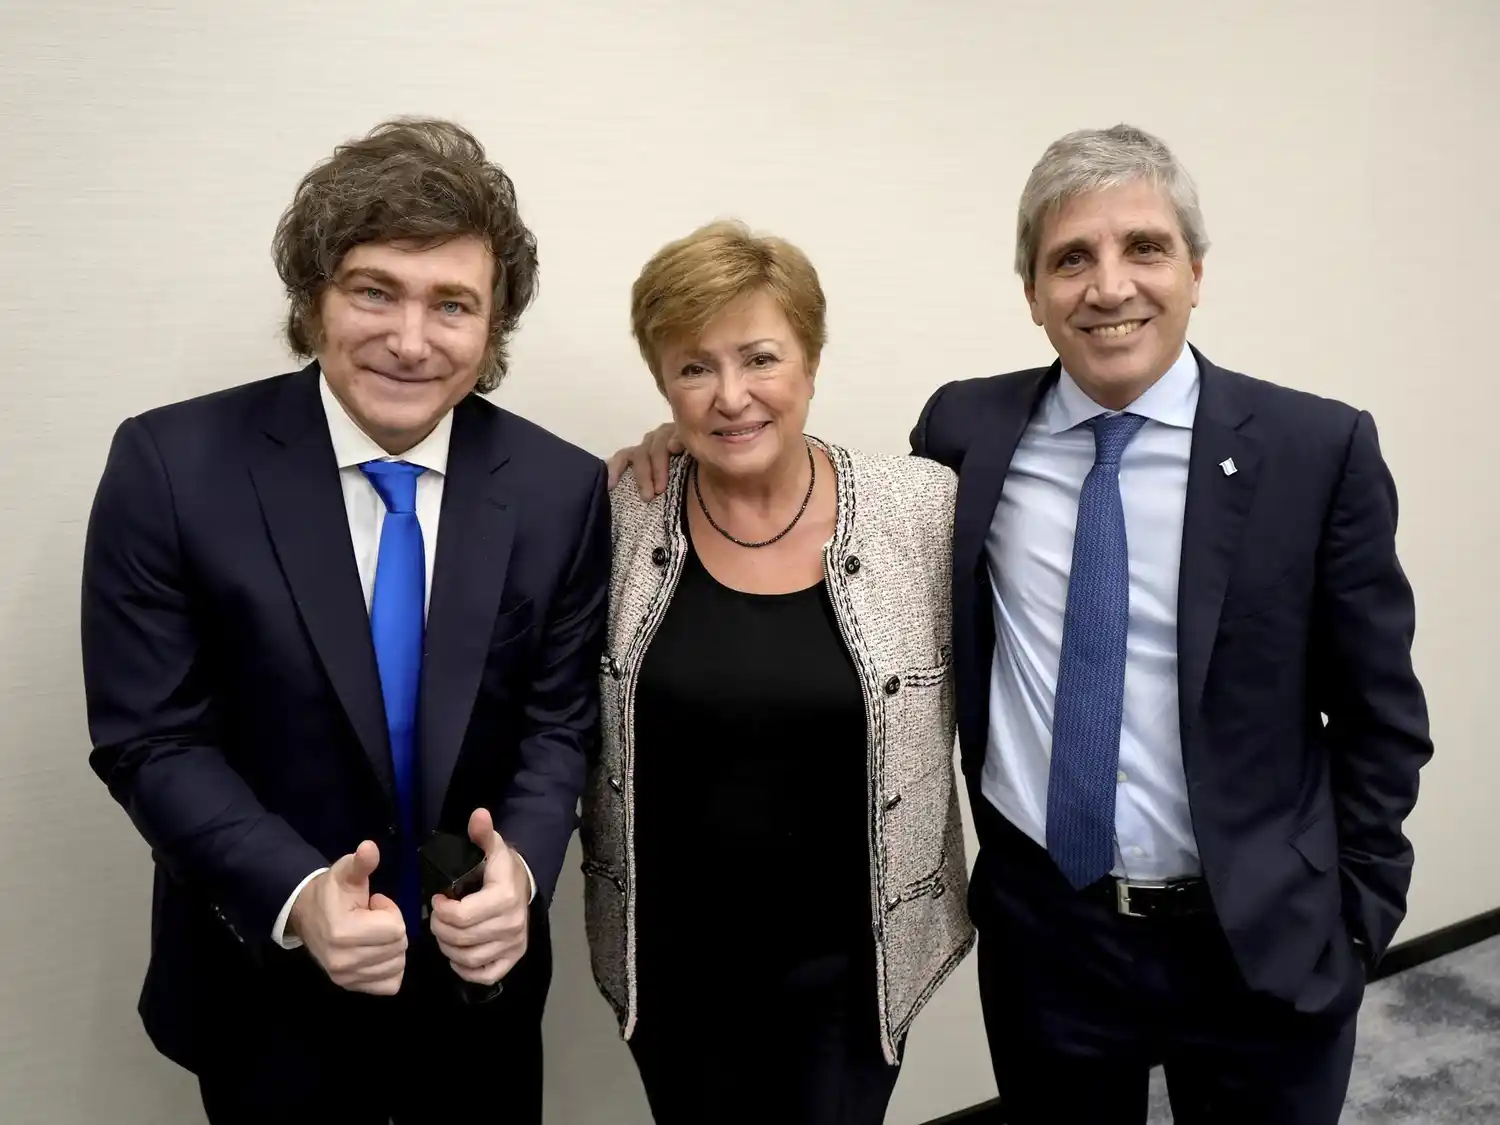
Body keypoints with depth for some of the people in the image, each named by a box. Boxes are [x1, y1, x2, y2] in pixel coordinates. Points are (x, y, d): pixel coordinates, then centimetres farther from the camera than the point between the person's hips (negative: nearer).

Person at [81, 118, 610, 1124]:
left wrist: (520, 868, -23)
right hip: (265, 995, -1)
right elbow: (151, 740, -12)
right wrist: (298, 894, -26)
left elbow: (560, 721, -4)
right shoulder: (173, 466, -14)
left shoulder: (561, 490, -10)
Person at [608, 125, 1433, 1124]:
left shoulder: (1318, 449, -9)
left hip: (1265, 943, -1)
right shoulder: (968, 429, -4)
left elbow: (1379, 713, -2)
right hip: (1042, 930, 2)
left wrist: (1359, 918, -1)